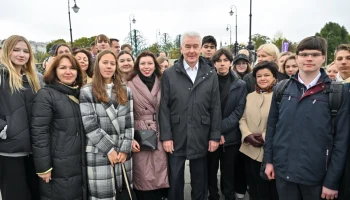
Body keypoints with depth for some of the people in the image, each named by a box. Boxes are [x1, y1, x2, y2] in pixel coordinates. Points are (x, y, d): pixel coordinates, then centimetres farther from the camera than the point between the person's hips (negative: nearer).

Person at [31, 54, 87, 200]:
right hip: (59, 168, -6)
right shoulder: (45, 95, -8)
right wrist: (43, 167, -17)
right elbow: (39, 132, -15)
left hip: (80, 165, 6)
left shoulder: (79, 94, 11)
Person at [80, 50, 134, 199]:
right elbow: (90, 125, -8)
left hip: (123, 153, 4)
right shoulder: (87, 92, -2)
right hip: (99, 155, -3)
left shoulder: (125, 91, 10)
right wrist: (109, 149, -10)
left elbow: (129, 122, 5)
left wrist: (125, 150, -4)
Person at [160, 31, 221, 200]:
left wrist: (215, 136, -1)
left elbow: (215, 108, 3)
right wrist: (166, 136, -7)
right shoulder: (169, 74, 0)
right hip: (176, 138, -1)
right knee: (175, 180, 11)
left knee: (200, 181, 15)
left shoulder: (211, 75, 4)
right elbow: (164, 107, -3)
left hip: (200, 138, 1)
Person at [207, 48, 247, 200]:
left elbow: (238, 112, -3)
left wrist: (220, 129, -14)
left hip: (230, 136, 0)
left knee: (228, 172, 10)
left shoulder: (240, 85, 3)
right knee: (211, 170, 12)